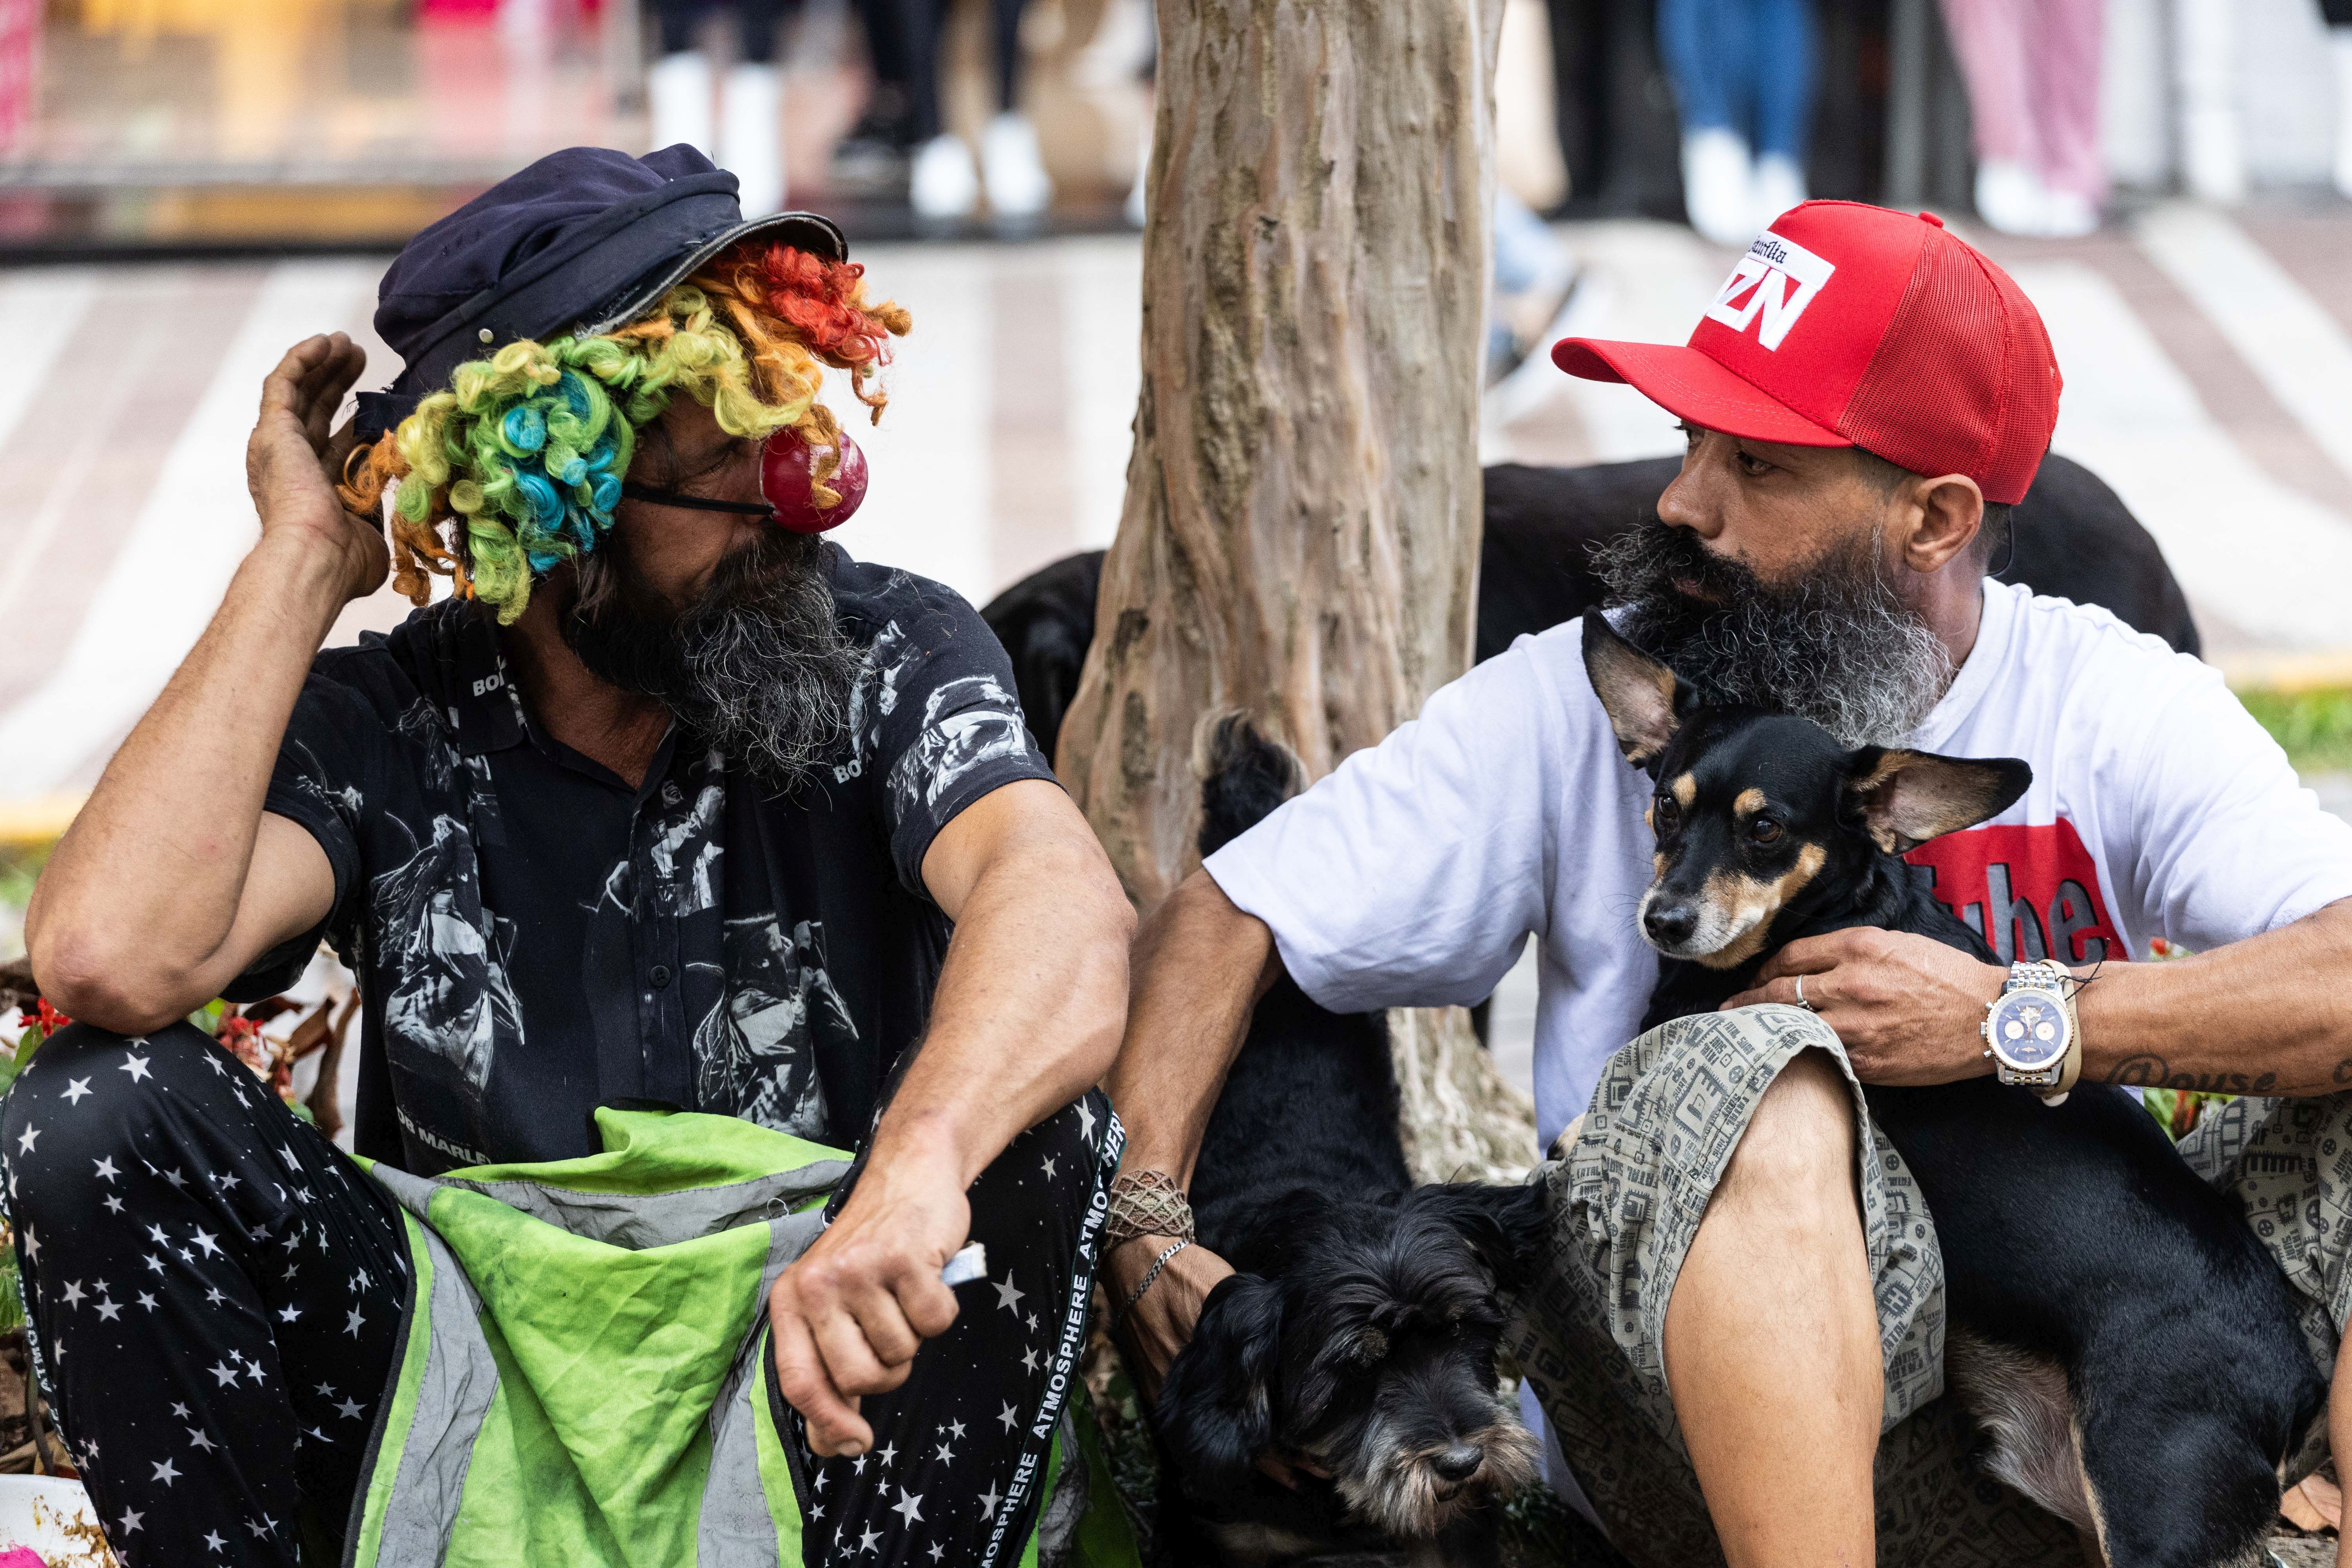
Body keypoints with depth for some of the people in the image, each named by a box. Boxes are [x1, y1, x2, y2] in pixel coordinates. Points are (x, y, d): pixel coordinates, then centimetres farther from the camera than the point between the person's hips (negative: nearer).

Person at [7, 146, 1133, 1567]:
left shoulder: (886, 655, -8)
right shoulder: (381, 729, -5)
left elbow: (1065, 908, -30)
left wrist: (916, 1170, -53)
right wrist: (303, 561, -16)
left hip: (823, 1384, -1)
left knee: (1034, 1127, -30)